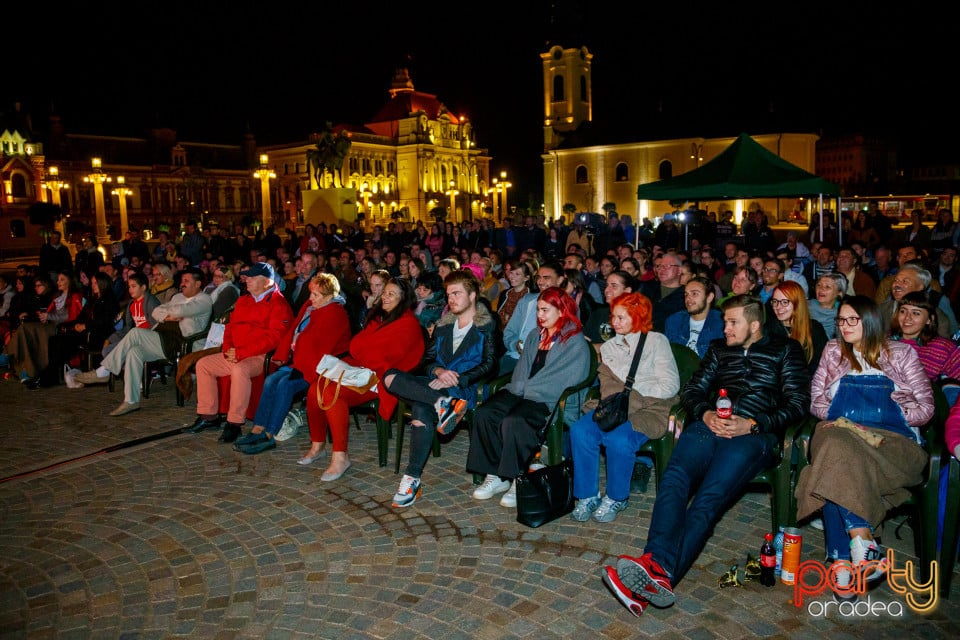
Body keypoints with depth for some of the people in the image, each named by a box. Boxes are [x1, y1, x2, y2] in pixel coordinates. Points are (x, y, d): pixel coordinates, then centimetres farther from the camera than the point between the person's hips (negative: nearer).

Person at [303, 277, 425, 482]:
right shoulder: (379, 316, 20)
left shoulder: (408, 324, -8)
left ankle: (340, 457, -22)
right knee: (315, 388, -12)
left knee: (332, 393, -29)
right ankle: (317, 444, 4)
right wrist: (350, 363, -4)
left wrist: (359, 362, -7)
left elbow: (387, 356, -16)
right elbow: (357, 344, 16)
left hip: (381, 378, -8)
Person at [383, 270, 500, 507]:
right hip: (435, 384, 7)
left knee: (421, 410, -35)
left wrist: (456, 379, -18)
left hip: (465, 388, -6)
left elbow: (489, 365, -6)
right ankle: (442, 403, -34)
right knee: (391, 376, -24)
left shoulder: (487, 326, 6)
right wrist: (438, 371, -8)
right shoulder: (443, 324, 24)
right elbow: (427, 360, 17)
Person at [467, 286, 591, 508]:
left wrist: (527, 388, -11)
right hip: (522, 394, 7)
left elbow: (565, 381, -11)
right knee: (483, 413, -20)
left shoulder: (575, 343, -2)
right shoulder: (535, 335, 20)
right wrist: (518, 387, -3)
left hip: (549, 401, -7)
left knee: (513, 422, -34)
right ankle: (495, 475, -13)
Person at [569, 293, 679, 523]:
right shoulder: (609, 347, 19)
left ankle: (616, 498, -8)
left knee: (618, 438, -34)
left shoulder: (656, 341, 3)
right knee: (580, 430, -25)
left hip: (650, 409, -4)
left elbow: (670, 385, -6)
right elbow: (607, 386, 8)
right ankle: (587, 495, -11)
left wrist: (632, 393, -10)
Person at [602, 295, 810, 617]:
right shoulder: (719, 350, 29)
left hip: (754, 434, -3)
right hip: (710, 425, 4)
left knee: (709, 497, -29)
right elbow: (691, 391, 23)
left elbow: (797, 404, 7)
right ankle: (656, 566, -46)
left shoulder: (785, 351, 17)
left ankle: (659, 572, -45)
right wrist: (706, 413, -1)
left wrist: (751, 424, -7)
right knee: (674, 479, -28)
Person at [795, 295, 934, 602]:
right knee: (838, 450, -40)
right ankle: (862, 537, -44)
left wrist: (891, 415, -4)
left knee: (838, 467, -38)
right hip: (840, 430, 2)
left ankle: (844, 562, -40)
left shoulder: (901, 353, 19)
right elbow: (816, 399, 17)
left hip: (891, 437, -2)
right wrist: (844, 421, -1)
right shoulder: (833, 351, 24)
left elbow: (926, 406, 13)